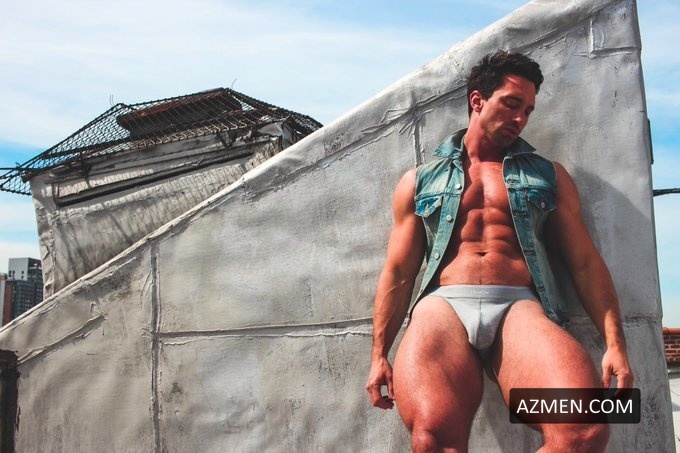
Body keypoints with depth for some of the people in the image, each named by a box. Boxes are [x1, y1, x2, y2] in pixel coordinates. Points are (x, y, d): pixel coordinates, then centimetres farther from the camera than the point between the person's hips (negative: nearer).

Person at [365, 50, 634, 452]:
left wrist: (616, 343, 2)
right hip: (443, 304, -1)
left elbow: (586, 263, 15)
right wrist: (379, 354, 8)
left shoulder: (548, 176, 22)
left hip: (520, 305, 1)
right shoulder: (419, 181, 19)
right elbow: (398, 273, 16)